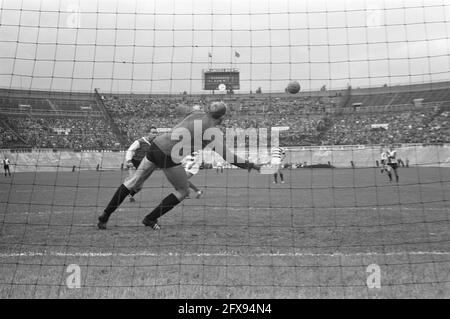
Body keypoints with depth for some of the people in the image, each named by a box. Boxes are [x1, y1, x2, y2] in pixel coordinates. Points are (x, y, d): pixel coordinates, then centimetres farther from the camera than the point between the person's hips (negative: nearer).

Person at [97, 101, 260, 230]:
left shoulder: (197, 114, 14)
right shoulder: (213, 132, -3)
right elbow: (227, 155, -8)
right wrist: (250, 165, -2)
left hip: (156, 144, 7)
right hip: (168, 156, -7)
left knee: (135, 181, 17)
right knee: (183, 191, 16)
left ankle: (104, 216, 23)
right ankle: (150, 219, 19)